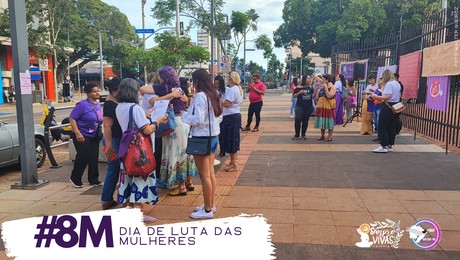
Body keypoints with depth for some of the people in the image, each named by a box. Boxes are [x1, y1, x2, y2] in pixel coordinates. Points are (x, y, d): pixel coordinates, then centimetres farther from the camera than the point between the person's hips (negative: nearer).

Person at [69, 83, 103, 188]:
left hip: (94, 137, 7)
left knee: (94, 157, 8)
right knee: (83, 157, -8)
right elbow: (72, 118, -16)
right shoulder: (82, 104, -13)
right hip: (82, 136, -7)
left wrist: (100, 132, 19)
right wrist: (77, 133, -24)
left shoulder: (98, 105, 9)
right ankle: (75, 179, 12)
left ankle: (93, 179, 21)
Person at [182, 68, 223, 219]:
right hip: (213, 136, 9)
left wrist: (184, 115, -7)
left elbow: (198, 119, -22)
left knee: (204, 175, 0)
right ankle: (210, 204, 27)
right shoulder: (214, 95, 9)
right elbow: (219, 117, 15)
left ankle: (208, 210, 9)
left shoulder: (200, 96, -17)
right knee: (210, 173, 16)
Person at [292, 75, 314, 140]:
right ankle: (297, 135, 2)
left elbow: (313, 96, 6)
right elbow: (294, 96, 1)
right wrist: (299, 93, -16)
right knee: (298, 120, -11)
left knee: (305, 121, 7)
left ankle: (303, 134, 19)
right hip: (300, 106, -3)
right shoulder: (299, 88, -3)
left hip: (308, 107, 3)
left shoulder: (310, 87, 5)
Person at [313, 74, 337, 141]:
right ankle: (322, 136, 19)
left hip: (328, 106, -6)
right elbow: (317, 97, 17)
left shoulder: (333, 87, -8)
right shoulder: (323, 86, 10)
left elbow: (329, 96, -20)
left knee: (329, 121, -2)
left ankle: (330, 137, 5)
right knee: (322, 121, 10)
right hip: (321, 106, 6)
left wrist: (325, 88, -20)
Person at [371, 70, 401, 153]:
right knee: (391, 127, 11)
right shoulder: (397, 84, 14)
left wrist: (377, 97, -22)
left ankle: (384, 146, -4)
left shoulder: (389, 84, -14)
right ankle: (390, 146, 15)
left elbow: (388, 96, -25)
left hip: (388, 106, -9)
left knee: (382, 127, -3)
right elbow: (399, 96, 22)